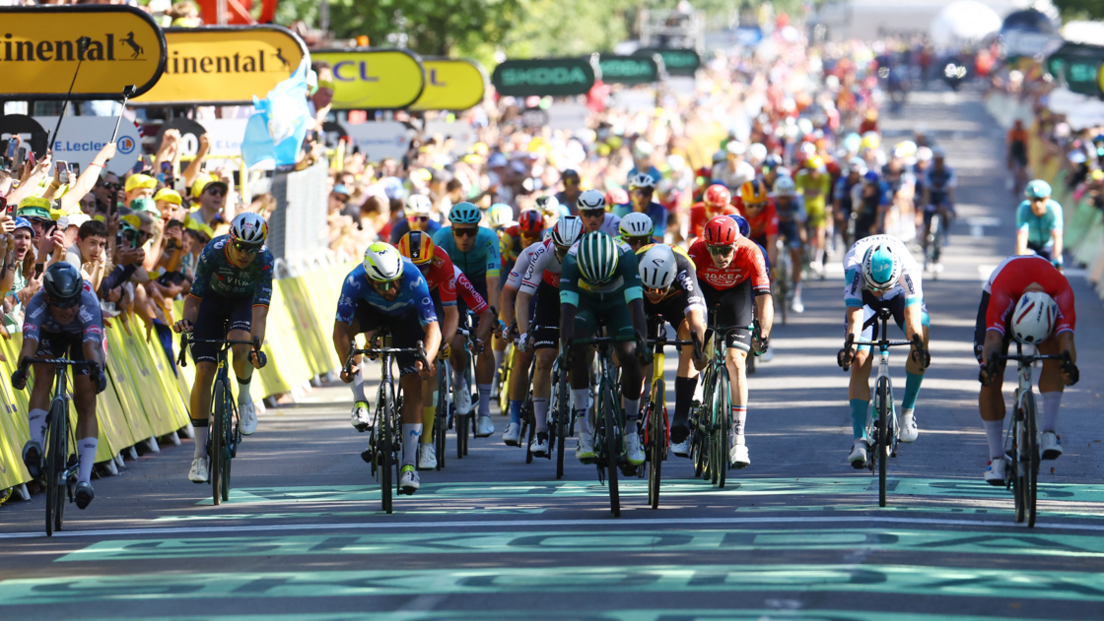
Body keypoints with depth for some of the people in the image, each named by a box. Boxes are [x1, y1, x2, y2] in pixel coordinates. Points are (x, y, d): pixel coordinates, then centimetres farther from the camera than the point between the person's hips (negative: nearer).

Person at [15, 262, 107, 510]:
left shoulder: (88, 305, -43)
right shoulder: (37, 306, -40)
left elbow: (91, 345, -56)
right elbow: (29, 341, -54)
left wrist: (96, 368, -76)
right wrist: (22, 366, -73)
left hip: (81, 335, -2)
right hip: (50, 334, 2)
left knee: (86, 403, -11)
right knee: (43, 379, -27)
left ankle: (84, 478, -15)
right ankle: (36, 442, -32)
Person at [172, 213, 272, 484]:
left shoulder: (264, 260, -32)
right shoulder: (213, 252, -30)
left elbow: (260, 308, -38)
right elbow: (194, 297, -25)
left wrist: (257, 344, -52)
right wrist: (186, 320, -45)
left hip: (246, 302, -1)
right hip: (214, 300, 1)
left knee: (239, 345, -35)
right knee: (204, 370, -13)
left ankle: (244, 399, -2)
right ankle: (200, 454, -7)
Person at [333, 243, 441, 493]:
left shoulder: (413, 279, -40)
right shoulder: (355, 281, -38)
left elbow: (432, 327, -42)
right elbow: (340, 328, -39)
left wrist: (426, 360, -60)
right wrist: (347, 363, -55)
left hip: (405, 317, -2)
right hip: (370, 311, 2)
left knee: (412, 385, -12)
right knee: (347, 326, -29)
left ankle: (409, 464, -7)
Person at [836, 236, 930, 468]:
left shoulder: (907, 267, -39)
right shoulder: (853, 264, -40)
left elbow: (912, 311, -46)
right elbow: (855, 314, -45)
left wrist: (918, 341, -64)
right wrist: (851, 344, -62)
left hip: (900, 293, 0)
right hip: (863, 297, 0)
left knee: (921, 337, -28)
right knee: (859, 362, -16)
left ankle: (908, 410, -10)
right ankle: (860, 440, -17)